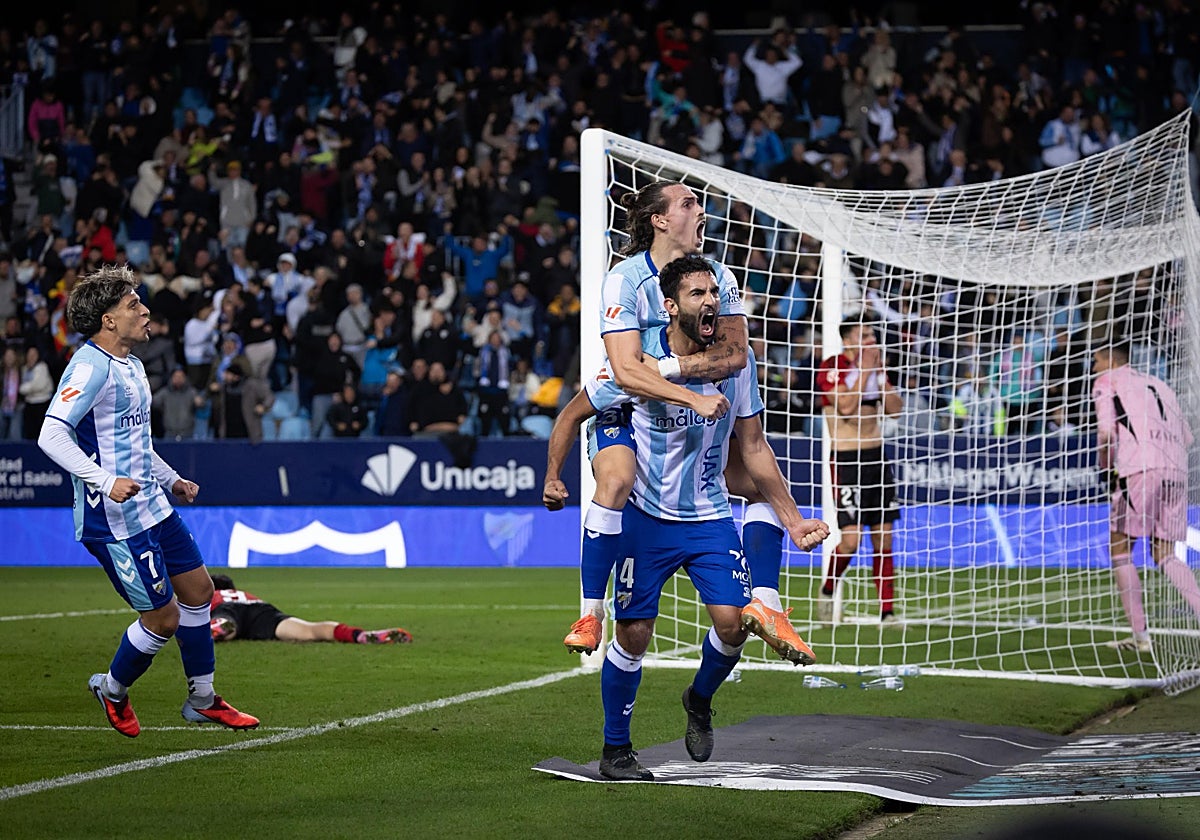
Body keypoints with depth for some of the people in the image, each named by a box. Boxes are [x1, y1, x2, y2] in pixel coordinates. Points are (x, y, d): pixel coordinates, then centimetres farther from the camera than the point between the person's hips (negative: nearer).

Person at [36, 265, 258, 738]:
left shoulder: (131, 366, 13)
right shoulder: (90, 366, -18)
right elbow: (51, 435, -27)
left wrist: (170, 480, 22)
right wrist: (106, 481, -34)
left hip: (152, 505, 10)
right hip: (114, 521, -10)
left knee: (198, 588, 15)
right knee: (164, 616, -4)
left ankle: (203, 700, 28)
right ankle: (113, 690, 22)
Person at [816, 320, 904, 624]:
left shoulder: (876, 366, 12)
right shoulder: (832, 368, -9)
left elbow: (894, 408, 5)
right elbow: (847, 406, -22)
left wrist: (880, 373, -3)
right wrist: (865, 371, -16)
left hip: (877, 457, 6)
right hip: (847, 461, -6)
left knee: (884, 539, 3)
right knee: (851, 539, -13)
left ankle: (887, 612, 6)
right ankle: (827, 591, 14)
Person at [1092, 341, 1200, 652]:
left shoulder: (1107, 381, 9)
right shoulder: (1157, 383, 28)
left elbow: (1106, 431, -5)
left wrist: (1107, 468, 9)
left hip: (1140, 469, -6)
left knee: (1119, 549, 4)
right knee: (1164, 555, 12)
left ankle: (1140, 635, -2)